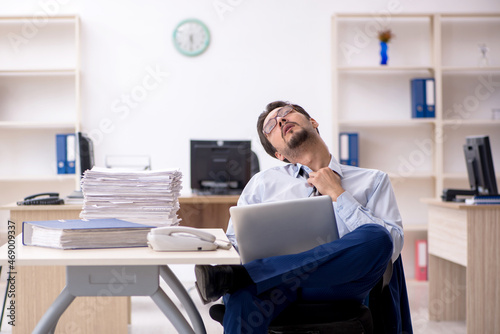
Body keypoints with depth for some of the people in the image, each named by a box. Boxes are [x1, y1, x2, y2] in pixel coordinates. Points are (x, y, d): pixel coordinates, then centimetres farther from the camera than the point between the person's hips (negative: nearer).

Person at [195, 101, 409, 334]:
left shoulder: (372, 181, 18)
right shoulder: (263, 182, 25)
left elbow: (393, 246, 3)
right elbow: (234, 243, 15)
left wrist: (338, 194, 2)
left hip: (338, 283, 2)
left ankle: (241, 275, -32)